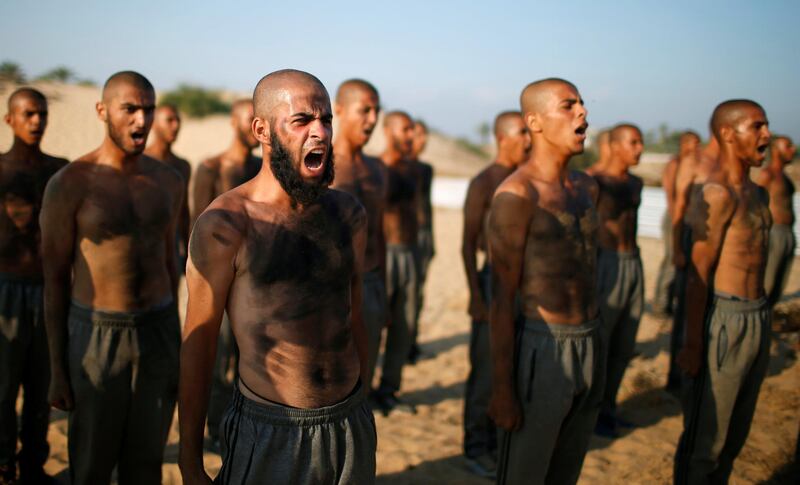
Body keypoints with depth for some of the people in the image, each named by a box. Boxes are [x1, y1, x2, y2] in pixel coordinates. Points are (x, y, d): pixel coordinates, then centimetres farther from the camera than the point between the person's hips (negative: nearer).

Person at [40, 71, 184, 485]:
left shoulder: (168, 181, 2)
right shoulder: (69, 183, -11)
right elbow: (55, 278, -6)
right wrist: (57, 369, -5)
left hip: (158, 331, 4)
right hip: (95, 335, -3)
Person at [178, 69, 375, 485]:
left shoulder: (349, 214, 1)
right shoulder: (224, 225, -12)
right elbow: (197, 345, -7)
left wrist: (363, 402, 16)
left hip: (351, 426, 4)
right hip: (268, 435, -4)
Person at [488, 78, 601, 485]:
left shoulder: (587, 188, 9)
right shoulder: (517, 194, -14)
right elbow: (501, 297, -15)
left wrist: (593, 346, 18)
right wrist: (502, 389, -15)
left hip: (591, 345, 7)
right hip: (544, 349, -7)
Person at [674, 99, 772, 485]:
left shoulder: (758, 194, 14)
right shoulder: (717, 194, -14)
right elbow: (698, 273, -17)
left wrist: (760, 323, 15)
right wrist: (693, 343, -19)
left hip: (758, 318, 9)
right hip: (724, 320, -9)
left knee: (735, 435, 18)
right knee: (705, 438, 2)